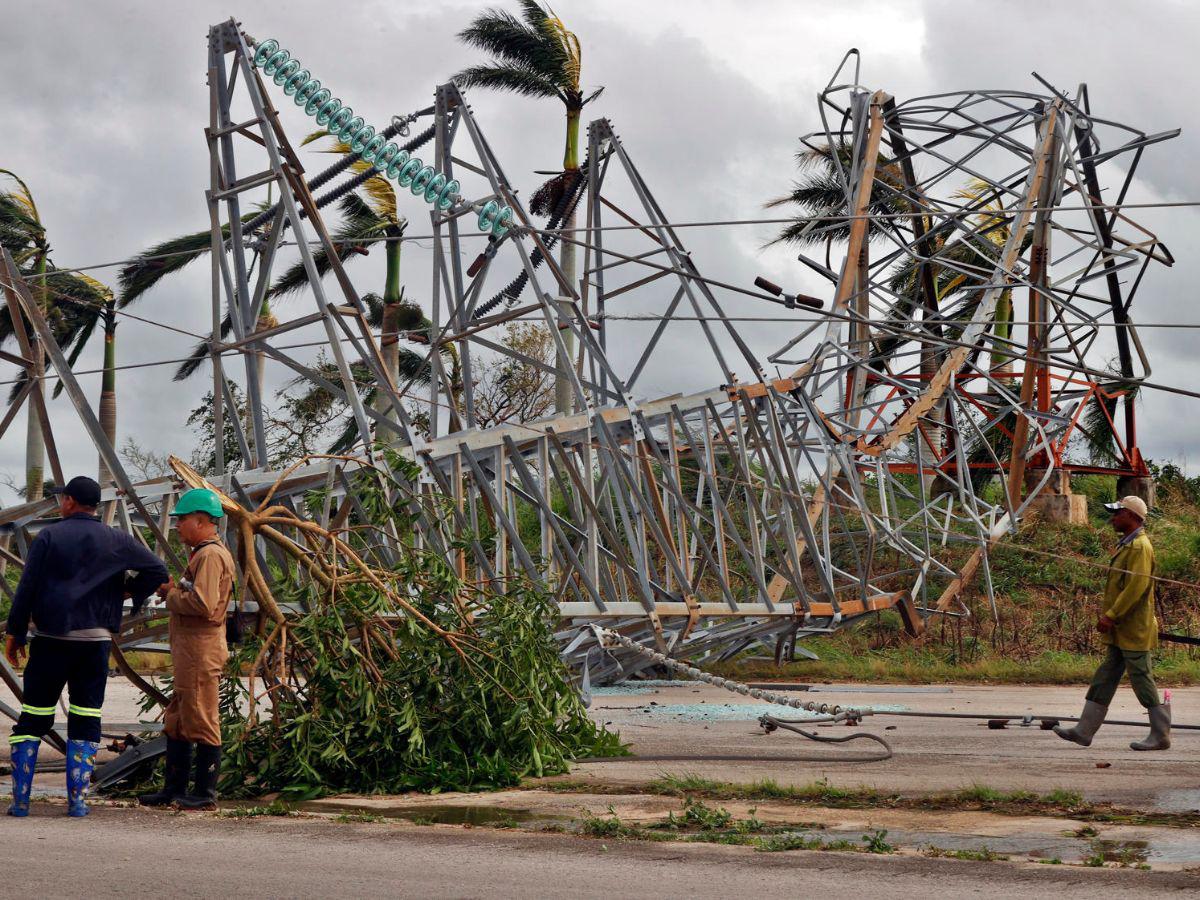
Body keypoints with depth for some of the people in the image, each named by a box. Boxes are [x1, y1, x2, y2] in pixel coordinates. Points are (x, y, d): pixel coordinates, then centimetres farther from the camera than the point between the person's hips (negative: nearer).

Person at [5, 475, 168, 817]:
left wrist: (15, 632, 3)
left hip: (50, 638, -1)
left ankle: (20, 799, 2)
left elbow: (27, 587, -3)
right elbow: (157, 570, 3)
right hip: (95, 639, 1)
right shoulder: (116, 541, 5)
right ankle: (77, 799, 1)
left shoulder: (49, 536, 0)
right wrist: (130, 593, 18)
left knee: (33, 718, 5)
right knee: (85, 721, 6)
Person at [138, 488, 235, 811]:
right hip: (191, 651, 11)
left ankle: (205, 793, 0)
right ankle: (174, 788, 20)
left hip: (201, 650, -11)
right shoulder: (203, 554, 20)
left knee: (201, 722, -5)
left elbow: (203, 604, -25)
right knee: (176, 722, 14)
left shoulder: (211, 555, -14)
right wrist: (174, 589, 6)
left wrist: (171, 594, -10)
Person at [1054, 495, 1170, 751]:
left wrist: (1111, 615, -22)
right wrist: (1109, 616, 19)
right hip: (1121, 631, 10)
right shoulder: (1127, 545, 17)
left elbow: (1137, 587, -23)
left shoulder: (1139, 547, -15)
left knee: (1142, 680, -5)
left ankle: (1161, 736, 2)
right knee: (1104, 679, 9)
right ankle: (1084, 731, 11)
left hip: (1133, 631, -10)